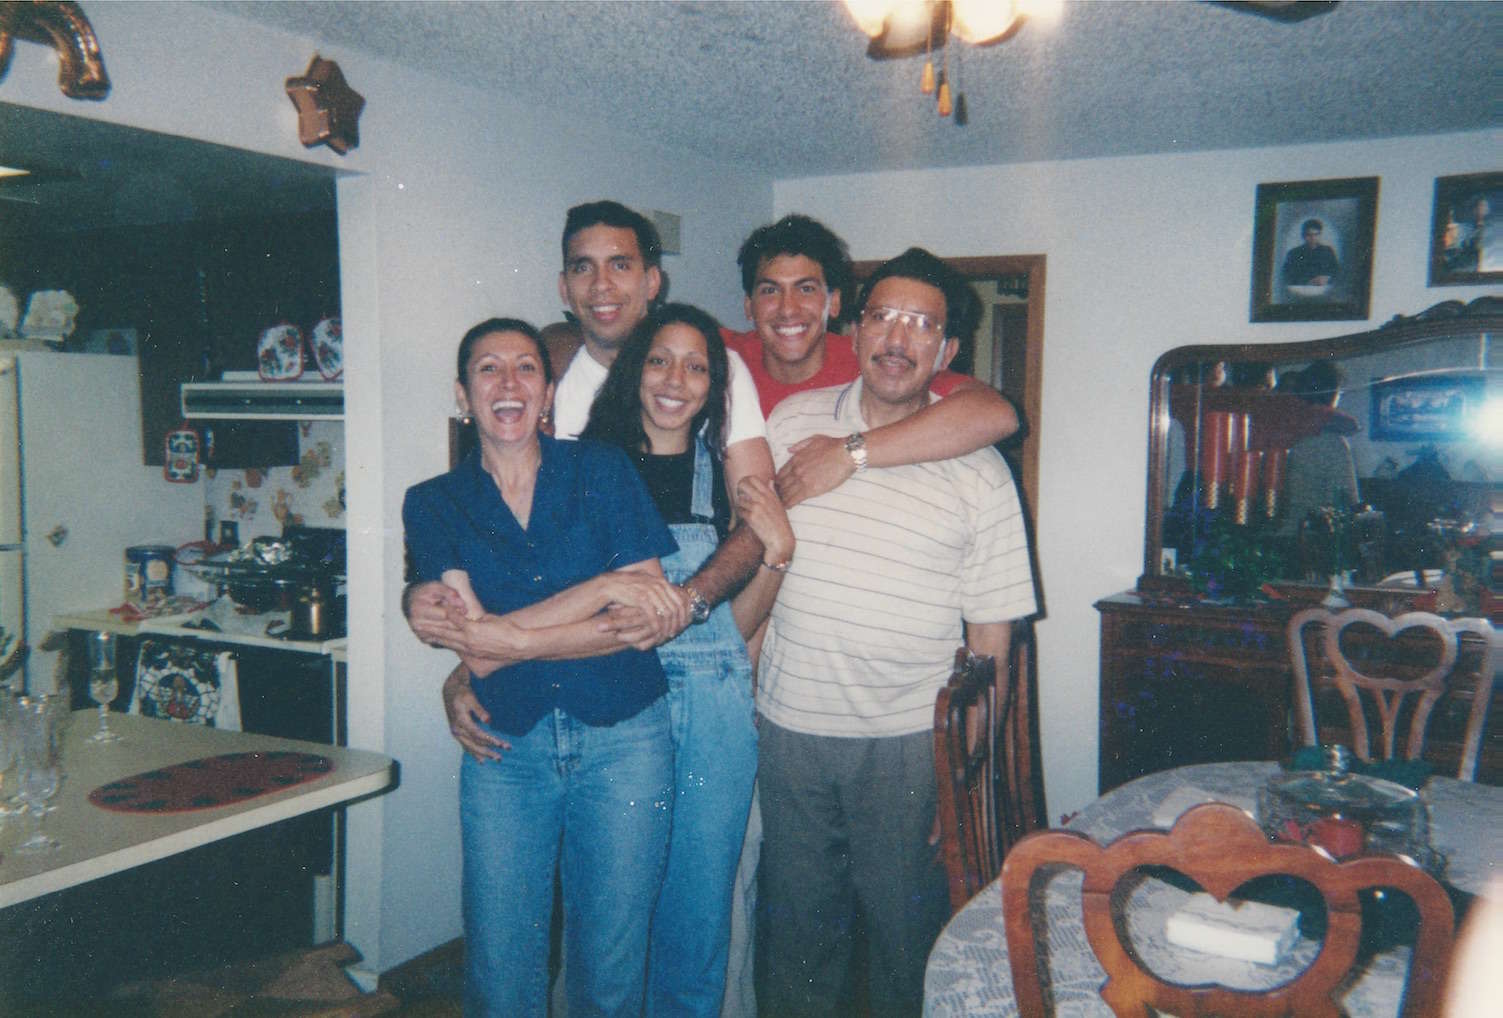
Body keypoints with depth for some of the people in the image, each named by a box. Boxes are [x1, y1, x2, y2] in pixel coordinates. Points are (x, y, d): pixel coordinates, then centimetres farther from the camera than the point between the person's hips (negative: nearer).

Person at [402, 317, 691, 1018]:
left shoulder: (603, 471, 1)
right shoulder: (434, 503, 2)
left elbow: (651, 614, -8)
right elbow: (475, 644, -10)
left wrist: (501, 636, -14)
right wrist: (609, 588, -17)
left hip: (622, 738, 0)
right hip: (505, 748, 1)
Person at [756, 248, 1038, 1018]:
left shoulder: (978, 471, -5)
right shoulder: (792, 422, 2)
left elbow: (990, 636, -2)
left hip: (910, 742, -2)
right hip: (790, 725, 2)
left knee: (907, 926, 10)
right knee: (796, 924, 15)